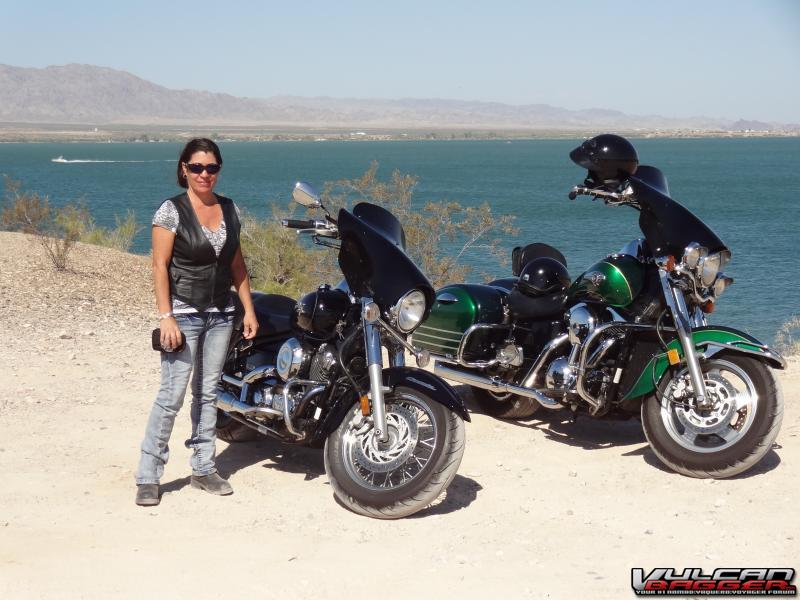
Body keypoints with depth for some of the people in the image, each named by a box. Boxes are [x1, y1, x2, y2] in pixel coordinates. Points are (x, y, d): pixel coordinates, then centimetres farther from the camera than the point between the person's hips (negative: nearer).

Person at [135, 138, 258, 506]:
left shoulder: (229, 209, 9)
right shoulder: (172, 210, -8)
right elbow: (159, 266, -10)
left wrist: (249, 309, 9)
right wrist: (165, 316, -18)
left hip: (221, 314, 5)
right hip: (184, 313, -5)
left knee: (208, 393, 11)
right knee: (172, 395, -8)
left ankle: (204, 469, 19)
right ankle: (147, 478, -2)